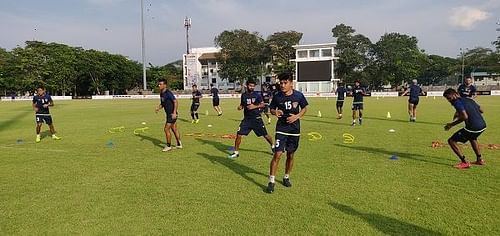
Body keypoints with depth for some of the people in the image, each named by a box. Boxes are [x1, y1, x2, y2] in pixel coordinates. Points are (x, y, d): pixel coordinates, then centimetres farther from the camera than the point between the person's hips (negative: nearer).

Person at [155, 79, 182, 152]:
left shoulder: (168, 93, -18)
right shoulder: (161, 93, 9)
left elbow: (175, 102, -21)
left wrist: (174, 113, -26)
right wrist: (158, 108, 0)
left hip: (172, 114, -9)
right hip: (168, 114, 9)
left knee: (166, 129, -7)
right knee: (174, 129, 14)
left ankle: (168, 146, 6)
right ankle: (179, 144, 24)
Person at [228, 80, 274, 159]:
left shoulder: (257, 94, -5)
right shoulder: (243, 95, 5)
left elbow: (262, 105, -6)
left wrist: (254, 106, -21)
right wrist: (240, 107, -6)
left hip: (256, 118, -2)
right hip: (247, 118, 3)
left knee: (265, 135, 4)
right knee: (239, 134, -5)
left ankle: (273, 146, 30)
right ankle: (236, 152, 9)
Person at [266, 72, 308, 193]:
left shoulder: (299, 95, -7)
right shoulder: (277, 96, -8)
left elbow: (304, 108, 6)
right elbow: (272, 109, 5)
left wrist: (297, 116, -11)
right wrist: (275, 112, -18)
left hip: (294, 130, 2)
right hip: (281, 129, -2)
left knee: (290, 155, 12)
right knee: (277, 154, -11)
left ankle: (286, 177, 34)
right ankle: (271, 181, 0)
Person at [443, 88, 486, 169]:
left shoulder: (457, 102, -9)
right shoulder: (469, 100, 18)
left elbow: (465, 117, -21)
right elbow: (481, 111, 26)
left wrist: (452, 124, -12)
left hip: (473, 127, -9)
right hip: (483, 125, 9)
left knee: (451, 141, 1)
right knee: (472, 138, 39)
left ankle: (464, 162, 0)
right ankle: (479, 159, 44)